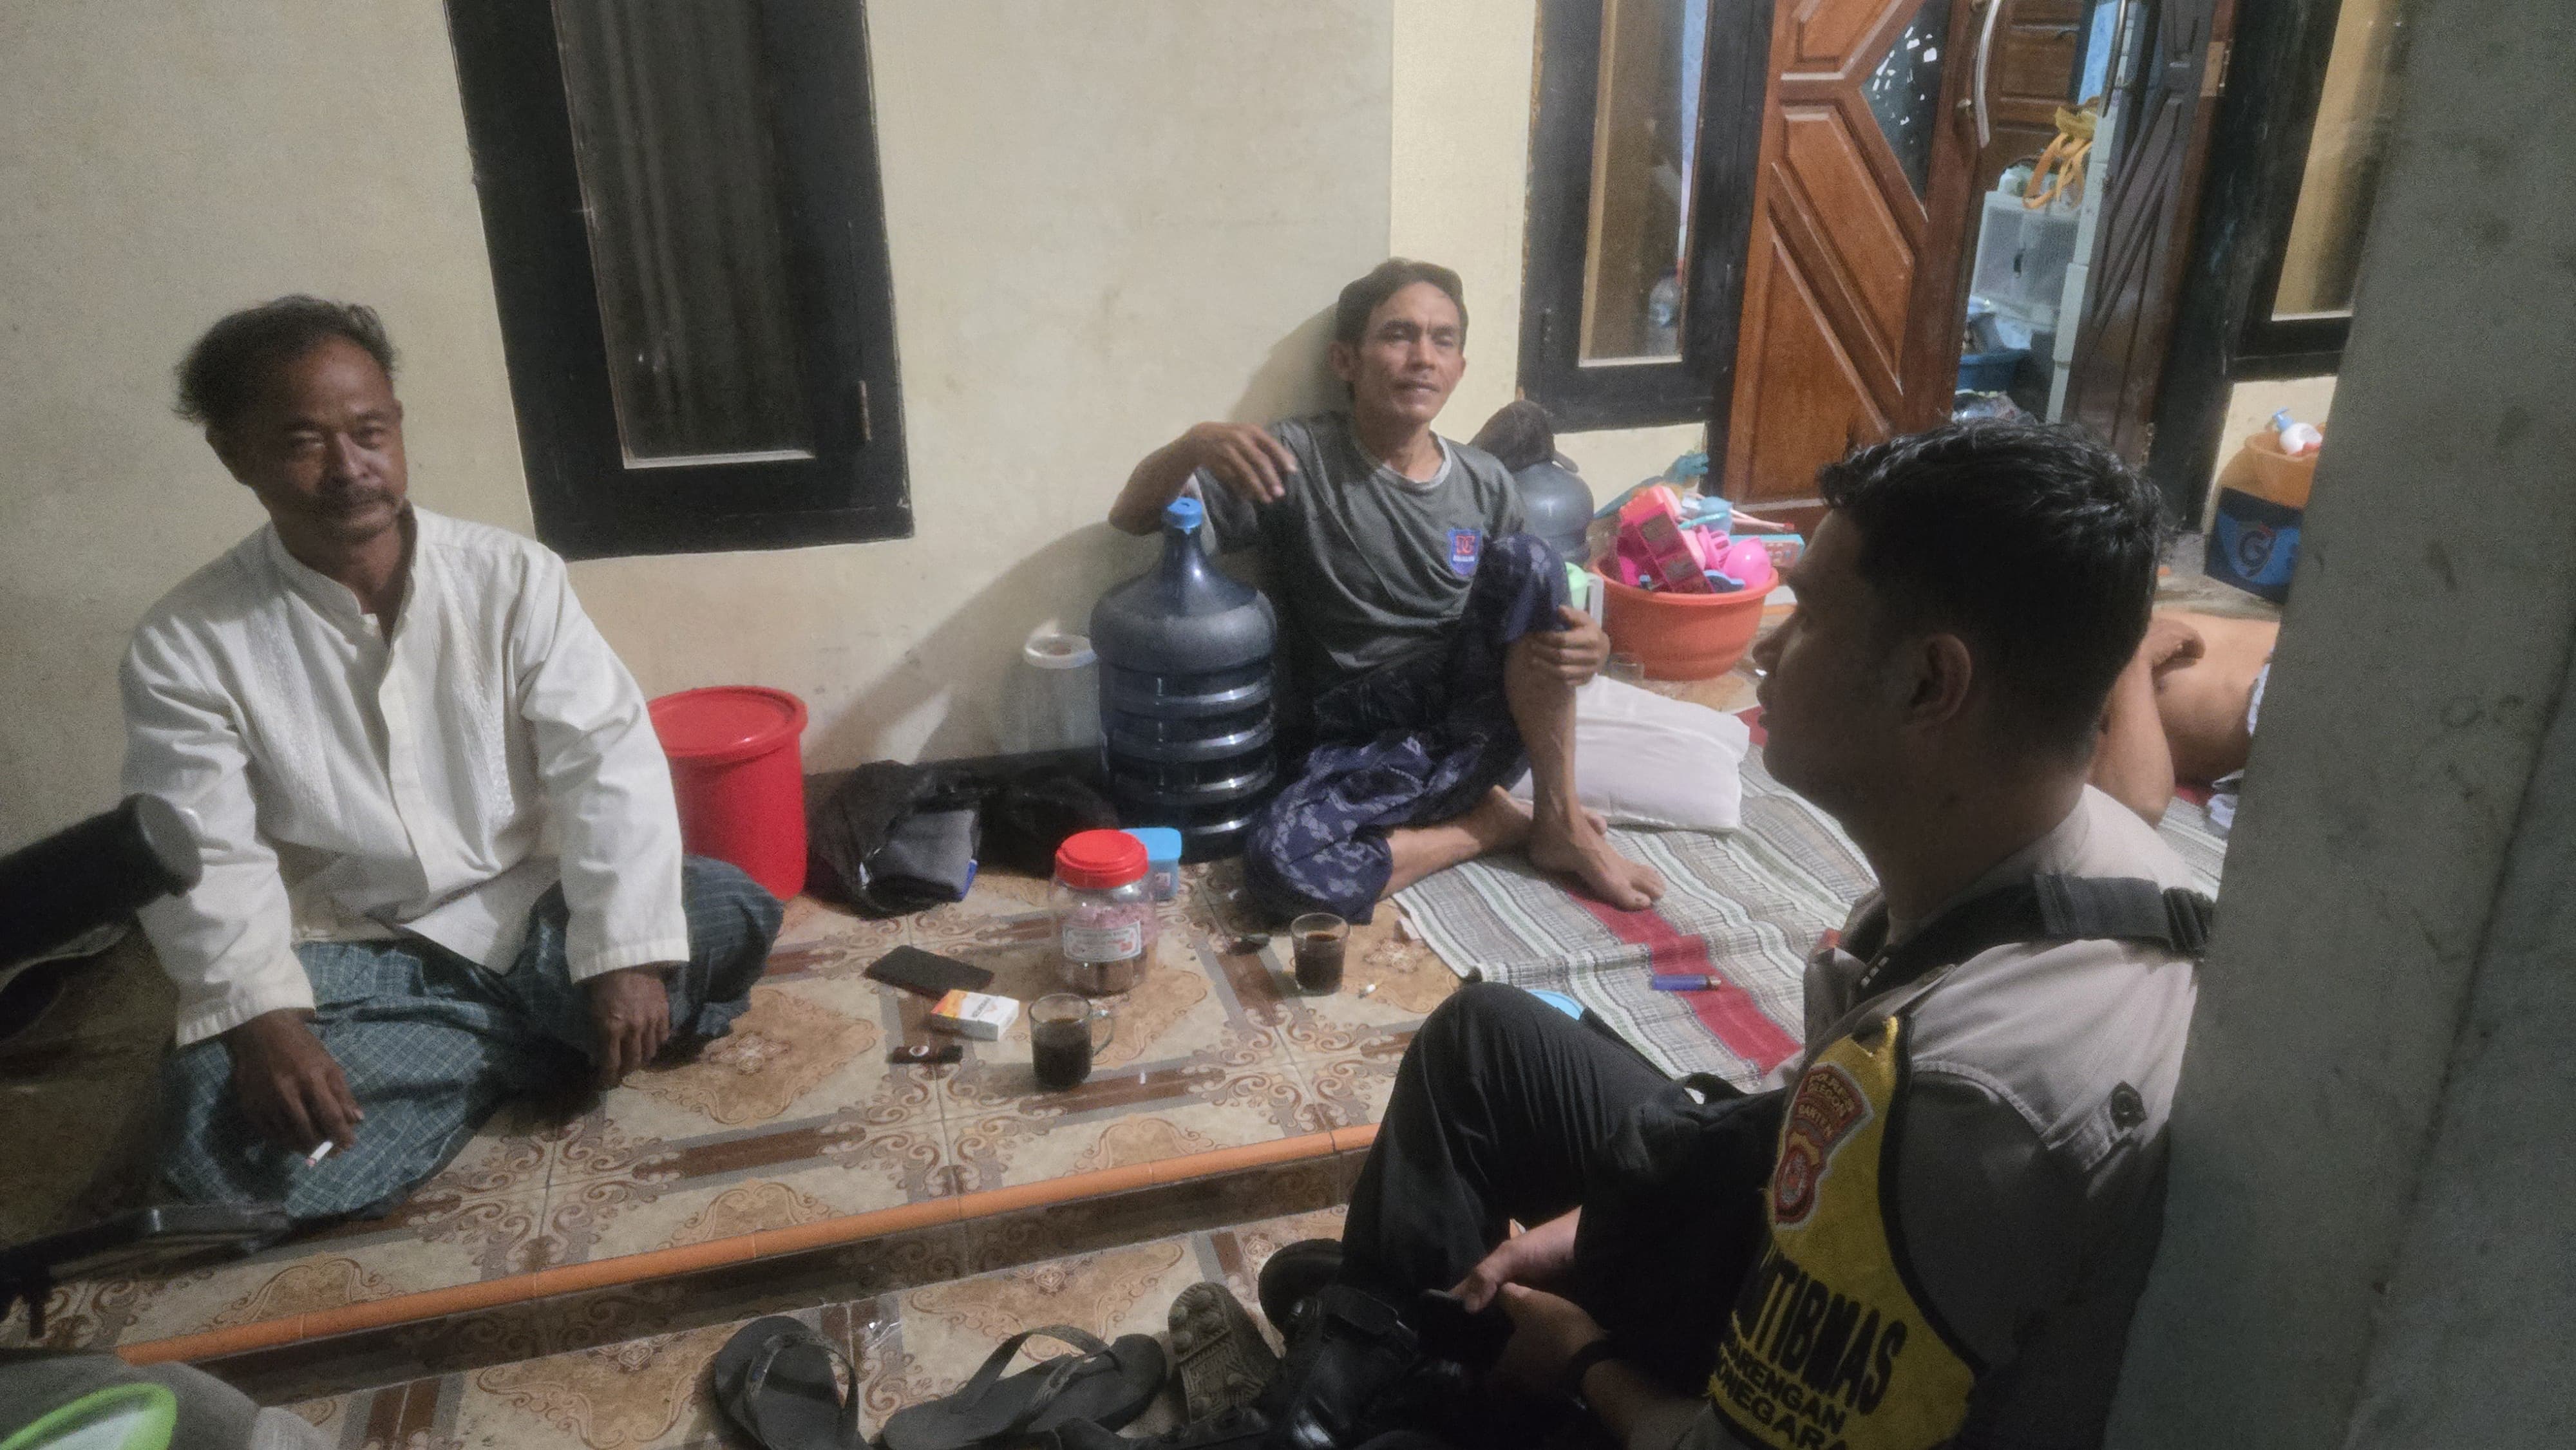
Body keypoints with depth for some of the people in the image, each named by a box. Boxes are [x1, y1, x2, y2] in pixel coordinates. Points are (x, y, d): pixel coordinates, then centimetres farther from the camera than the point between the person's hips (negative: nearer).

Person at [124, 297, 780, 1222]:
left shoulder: (512, 576, -6)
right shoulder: (186, 645, -6)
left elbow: (609, 762, -12)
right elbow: (205, 855, -11)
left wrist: (627, 952, -23)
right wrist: (258, 1017, -29)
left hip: (529, 915, 0)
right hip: (350, 958, 1)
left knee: (727, 912, -25)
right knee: (219, 1143, -28)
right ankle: (544, 1039, -11)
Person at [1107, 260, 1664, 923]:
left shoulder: (1486, 484, 4)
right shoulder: (1300, 459, -6)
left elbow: (1536, 608, 13)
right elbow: (1131, 517, -11)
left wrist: (1586, 642, -12)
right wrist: (1194, 444, -33)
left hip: (1477, 718, 2)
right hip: (1366, 742, -2)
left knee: (1524, 559, -24)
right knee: (1278, 862, -33)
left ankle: (1559, 819, -13)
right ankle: (1500, 821, -9)